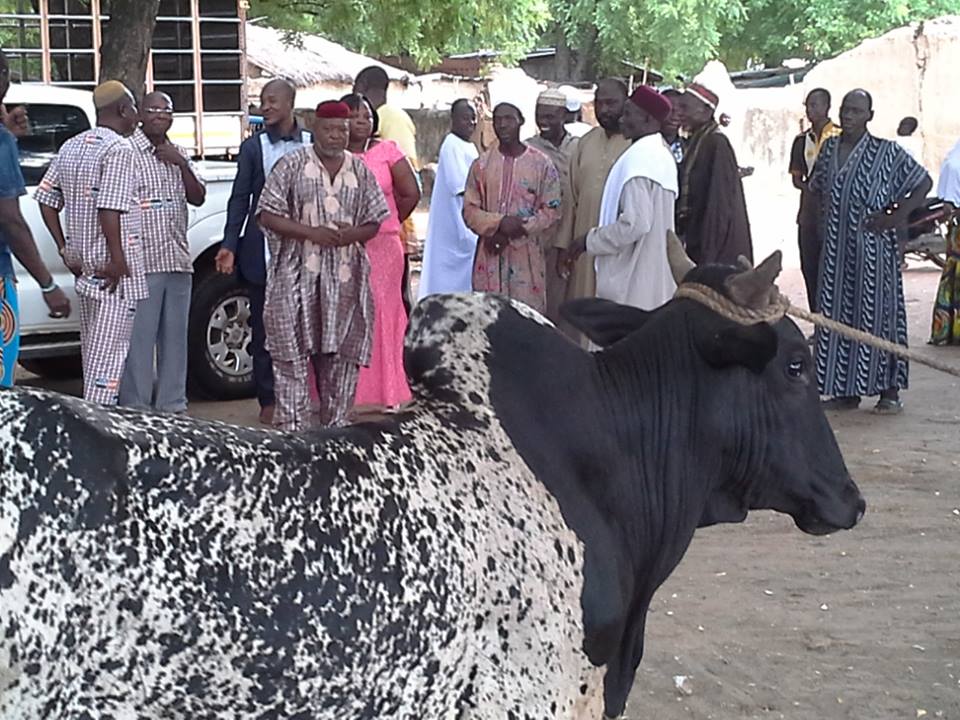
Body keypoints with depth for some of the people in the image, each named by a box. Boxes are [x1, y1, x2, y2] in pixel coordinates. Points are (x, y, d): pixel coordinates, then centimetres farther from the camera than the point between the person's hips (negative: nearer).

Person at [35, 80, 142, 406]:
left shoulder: (71, 147, 12)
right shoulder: (119, 149, -15)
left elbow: (47, 200, 12)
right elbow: (109, 210, -23)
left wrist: (66, 251, 12)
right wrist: (118, 261, -19)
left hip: (85, 266, 9)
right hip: (113, 269, -9)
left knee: (92, 348, 18)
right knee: (109, 351, -7)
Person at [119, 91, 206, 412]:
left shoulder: (178, 155, 17)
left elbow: (198, 198, 12)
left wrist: (182, 165, -4)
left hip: (178, 262, 7)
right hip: (141, 262, -7)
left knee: (175, 337, 11)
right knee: (139, 337, -6)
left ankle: (172, 405, 18)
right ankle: (136, 408, -2)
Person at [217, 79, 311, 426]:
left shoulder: (313, 144, 4)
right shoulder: (253, 147, 4)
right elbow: (240, 198, 4)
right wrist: (229, 247, -3)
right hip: (262, 250, 0)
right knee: (264, 327, 4)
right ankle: (268, 401, 11)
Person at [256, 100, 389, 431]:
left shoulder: (359, 171, 12)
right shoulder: (292, 165, 0)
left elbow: (373, 223, 14)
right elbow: (267, 215, -3)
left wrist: (349, 235, -9)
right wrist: (312, 233, -14)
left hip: (345, 275, 4)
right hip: (298, 271, -4)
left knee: (342, 353, 6)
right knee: (293, 351, -7)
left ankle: (335, 421, 16)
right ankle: (292, 424, -3)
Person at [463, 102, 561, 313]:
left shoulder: (541, 163, 2)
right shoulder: (482, 164, 7)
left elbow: (551, 211, -2)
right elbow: (469, 210, 4)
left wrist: (512, 234, -11)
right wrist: (499, 223, -16)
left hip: (526, 255, -1)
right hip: (489, 255, 2)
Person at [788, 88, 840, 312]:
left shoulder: (839, 137, -3)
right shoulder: (802, 140, 13)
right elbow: (796, 179, 12)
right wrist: (812, 188, -7)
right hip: (809, 214, 6)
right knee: (810, 269, 6)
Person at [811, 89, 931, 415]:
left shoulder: (886, 152, -7)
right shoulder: (829, 148, 9)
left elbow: (923, 182, -3)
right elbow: (817, 186, 25)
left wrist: (897, 215, -8)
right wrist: (826, 214, 11)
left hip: (873, 245, -5)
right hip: (836, 246, 5)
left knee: (877, 312, -3)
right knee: (838, 313, 6)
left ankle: (889, 390, 4)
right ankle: (845, 390, 14)